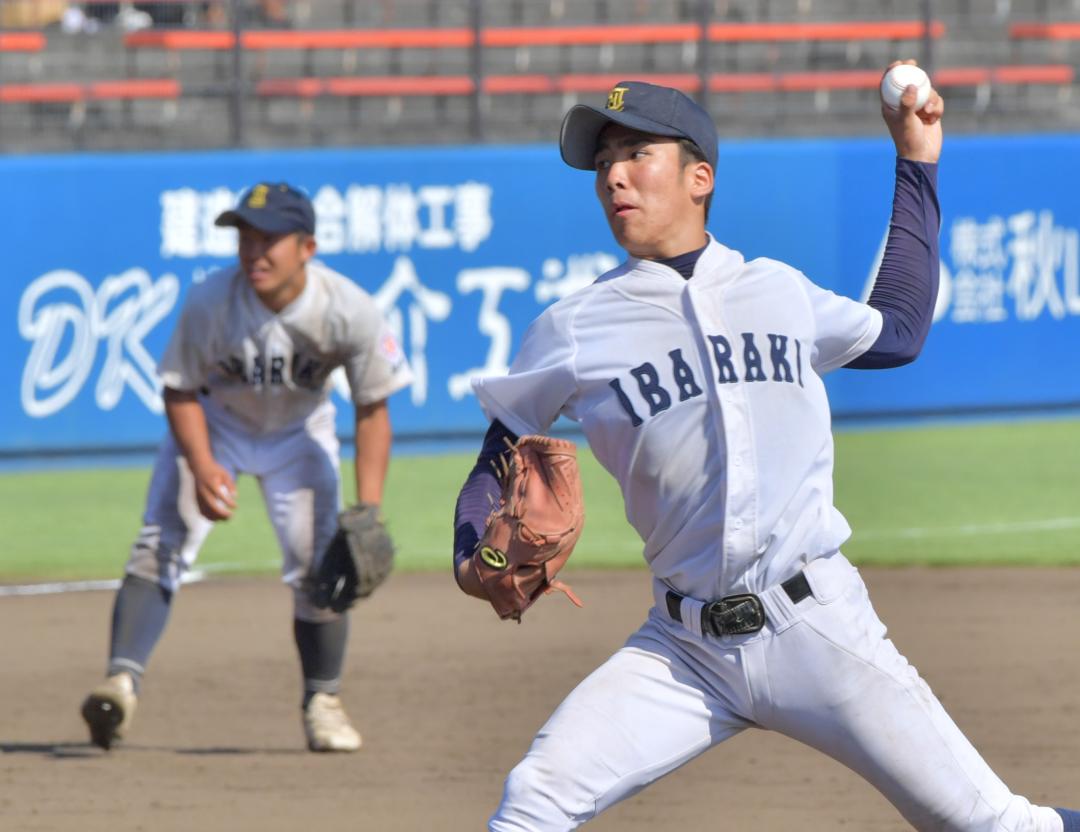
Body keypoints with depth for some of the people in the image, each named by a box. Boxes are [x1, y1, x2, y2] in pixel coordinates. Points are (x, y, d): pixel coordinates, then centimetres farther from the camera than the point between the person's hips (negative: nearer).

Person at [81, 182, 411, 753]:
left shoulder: (349, 311, -29)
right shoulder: (209, 304, -30)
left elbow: (373, 409, -18)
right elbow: (180, 392, -16)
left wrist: (368, 511, -24)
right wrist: (203, 468, -31)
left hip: (300, 433, 1)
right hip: (212, 426, -1)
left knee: (319, 565, -7)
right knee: (162, 546, -18)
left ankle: (323, 701, 13)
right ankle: (122, 680, -27)